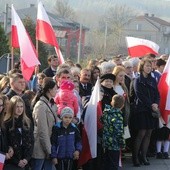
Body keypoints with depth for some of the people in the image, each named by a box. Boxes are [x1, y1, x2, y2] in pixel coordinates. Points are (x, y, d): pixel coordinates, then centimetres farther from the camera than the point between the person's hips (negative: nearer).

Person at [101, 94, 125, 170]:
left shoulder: (106, 112, 4)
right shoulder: (118, 115, -16)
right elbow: (119, 131, -18)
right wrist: (122, 144, -8)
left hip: (106, 143, 7)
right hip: (114, 145, -7)